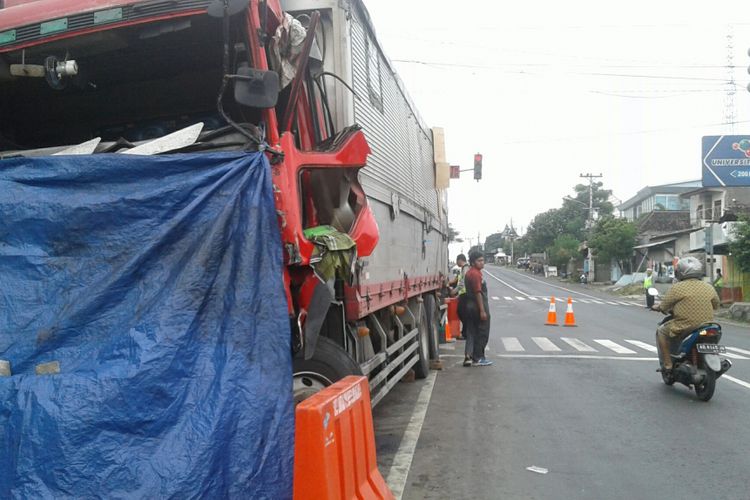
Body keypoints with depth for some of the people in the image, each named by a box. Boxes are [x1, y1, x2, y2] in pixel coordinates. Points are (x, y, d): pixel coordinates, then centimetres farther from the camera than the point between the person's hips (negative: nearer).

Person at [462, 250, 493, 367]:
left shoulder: (469, 273, 13)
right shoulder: (476, 274, -17)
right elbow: (478, 293, -22)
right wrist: (482, 310, -22)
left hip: (469, 306, 9)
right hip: (478, 307, -9)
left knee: (471, 333, 11)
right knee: (482, 333, 2)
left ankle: (468, 356, 7)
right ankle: (478, 358, 7)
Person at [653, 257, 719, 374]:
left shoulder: (678, 288, -7)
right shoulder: (709, 287, 8)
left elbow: (664, 307, -2)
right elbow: (715, 305, 21)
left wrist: (657, 307, 21)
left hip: (685, 327, -6)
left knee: (661, 332, 16)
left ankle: (667, 364, 7)